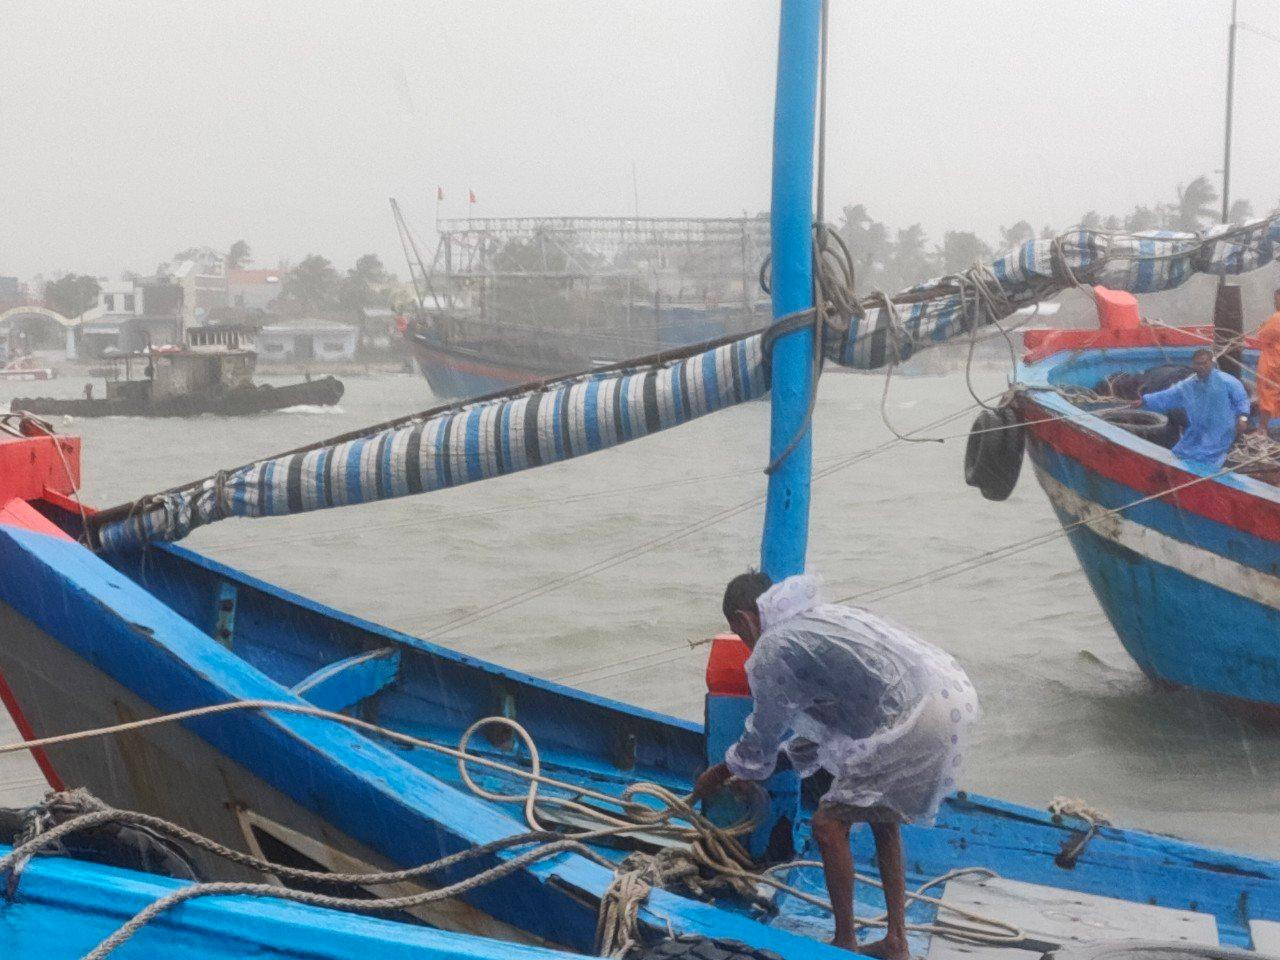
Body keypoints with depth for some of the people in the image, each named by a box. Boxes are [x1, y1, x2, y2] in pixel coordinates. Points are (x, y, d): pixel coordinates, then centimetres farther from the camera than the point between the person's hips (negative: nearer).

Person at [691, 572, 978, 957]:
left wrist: (718, 774, 23)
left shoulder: (772, 650, -3)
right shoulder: (816, 617, 25)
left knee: (830, 824, 0)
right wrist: (795, 761, 45)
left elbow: (760, 742, 7)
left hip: (919, 720, -10)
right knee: (881, 814, 24)